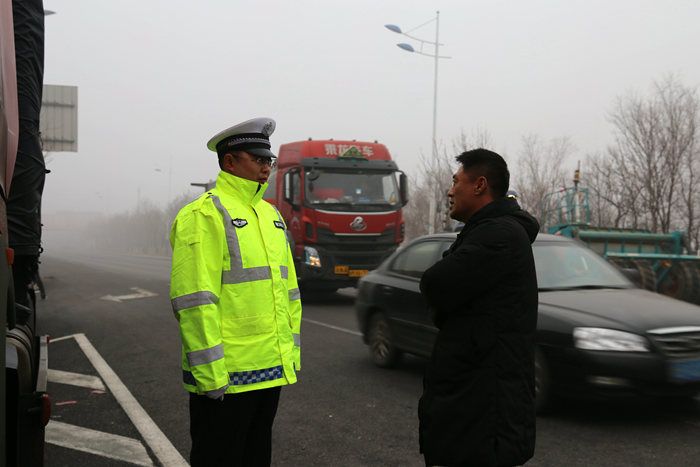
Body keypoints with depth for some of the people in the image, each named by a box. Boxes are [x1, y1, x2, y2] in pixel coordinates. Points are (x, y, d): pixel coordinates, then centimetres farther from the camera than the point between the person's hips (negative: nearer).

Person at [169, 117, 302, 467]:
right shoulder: (204, 215, -12)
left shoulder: (270, 215, 15)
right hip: (225, 376, -8)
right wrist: (210, 372, -20)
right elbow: (194, 301, -18)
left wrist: (290, 352, 15)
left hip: (271, 370, 8)